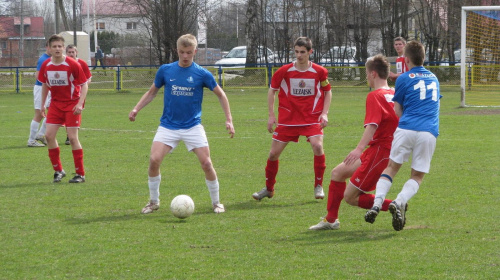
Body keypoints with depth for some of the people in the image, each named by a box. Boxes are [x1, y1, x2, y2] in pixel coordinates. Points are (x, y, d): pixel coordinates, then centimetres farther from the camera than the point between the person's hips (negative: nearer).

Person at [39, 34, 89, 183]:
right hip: (55, 103, 5)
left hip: (72, 104, -5)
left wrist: (80, 104, -21)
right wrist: (42, 104, 15)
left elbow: (84, 85, -10)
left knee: (72, 138, -8)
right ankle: (58, 170, 10)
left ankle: (80, 174, 0)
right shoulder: (46, 66, -1)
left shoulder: (72, 64, -15)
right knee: (49, 135, -5)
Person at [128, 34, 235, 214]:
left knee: (206, 163, -9)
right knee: (154, 160, -15)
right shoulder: (165, 70, 0)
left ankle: (216, 202, 11)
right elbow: (152, 92, 14)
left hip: (193, 126, -1)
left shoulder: (202, 74, -5)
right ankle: (153, 201, 5)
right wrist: (136, 109, 1)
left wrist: (229, 120, 0)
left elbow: (220, 95, 6)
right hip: (168, 126, 1)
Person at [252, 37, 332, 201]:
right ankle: (269, 189, 22)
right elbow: (272, 90, 8)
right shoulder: (284, 71, -6)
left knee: (317, 146, -25)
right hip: (287, 118, 1)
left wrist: (324, 113, -1)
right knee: (274, 153, 1)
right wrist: (271, 115, 2)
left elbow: (328, 92, 10)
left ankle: (318, 186, -8)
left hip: (312, 118, -1)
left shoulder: (320, 72, -5)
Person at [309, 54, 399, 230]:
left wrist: (360, 148, -41)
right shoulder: (393, 95, 11)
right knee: (338, 173, 19)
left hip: (378, 151, -10)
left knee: (350, 197, -4)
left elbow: (372, 125, -29)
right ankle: (331, 220, 25)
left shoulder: (375, 96, -15)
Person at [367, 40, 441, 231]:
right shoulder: (434, 78, 22)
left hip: (406, 129, -2)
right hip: (430, 132, 2)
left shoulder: (404, 79, 9)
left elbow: (397, 112, 10)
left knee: (391, 167, 10)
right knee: (417, 176, 8)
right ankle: (400, 201, -19)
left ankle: (377, 203, -11)